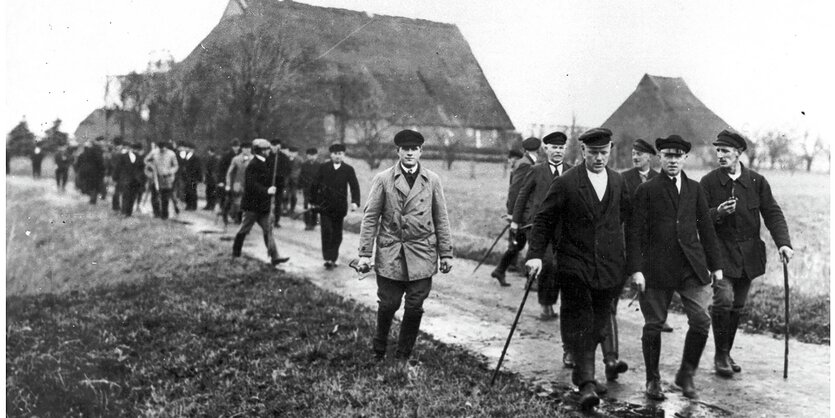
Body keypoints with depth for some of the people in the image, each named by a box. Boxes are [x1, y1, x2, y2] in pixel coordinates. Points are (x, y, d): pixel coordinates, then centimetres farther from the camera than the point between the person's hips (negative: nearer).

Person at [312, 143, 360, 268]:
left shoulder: (348, 169, 2)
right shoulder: (323, 167, 3)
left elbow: (354, 186, -5)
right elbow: (315, 184, 6)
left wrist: (355, 202, -20)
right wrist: (314, 201, 4)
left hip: (339, 206, 1)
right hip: (325, 205, -1)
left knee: (337, 233, 7)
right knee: (327, 230, -11)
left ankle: (334, 257, 21)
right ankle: (328, 258, -11)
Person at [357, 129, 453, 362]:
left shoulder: (432, 181, 6)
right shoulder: (383, 179, 1)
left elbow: (441, 219, 9)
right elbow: (370, 218, 1)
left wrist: (446, 253, 6)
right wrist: (365, 253, -4)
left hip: (421, 255, 1)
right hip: (389, 254, -1)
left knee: (414, 308, 2)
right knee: (388, 305, 1)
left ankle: (403, 357, 19)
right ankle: (379, 353, 26)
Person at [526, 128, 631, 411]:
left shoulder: (618, 182, 8)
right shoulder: (566, 183, -6)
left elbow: (624, 215, 21)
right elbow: (544, 220, -3)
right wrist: (536, 254, -12)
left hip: (608, 266, 4)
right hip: (575, 264, -4)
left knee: (596, 323, 11)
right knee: (579, 322, -9)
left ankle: (583, 374, 27)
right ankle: (587, 383, -9)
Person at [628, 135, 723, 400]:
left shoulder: (695, 189, 13)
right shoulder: (647, 190, 1)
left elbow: (706, 228, 15)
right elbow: (635, 232, -3)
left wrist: (715, 265, 12)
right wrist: (636, 269, -10)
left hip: (692, 267, 3)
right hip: (657, 267, -3)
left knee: (701, 321, -5)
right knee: (654, 324, 3)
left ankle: (686, 375, 15)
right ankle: (653, 380, 20)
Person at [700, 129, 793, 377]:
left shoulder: (757, 181, 3)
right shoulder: (709, 182, -3)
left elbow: (772, 213, -1)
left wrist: (783, 242, -14)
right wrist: (717, 213, -23)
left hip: (748, 254, 3)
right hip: (720, 251, -3)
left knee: (738, 307, 10)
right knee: (724, 299, -19)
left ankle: (726, 354, 26)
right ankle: (720, 355, -3)